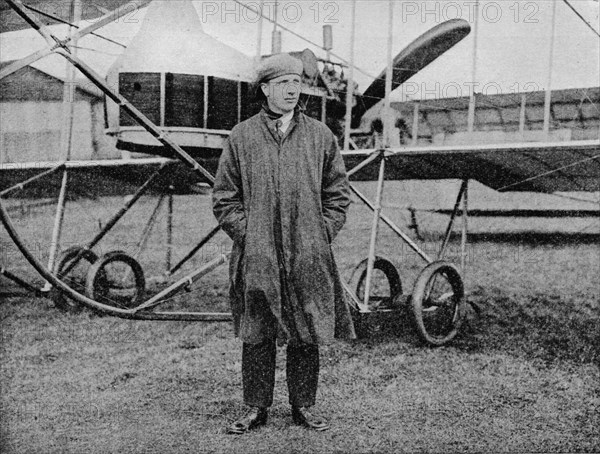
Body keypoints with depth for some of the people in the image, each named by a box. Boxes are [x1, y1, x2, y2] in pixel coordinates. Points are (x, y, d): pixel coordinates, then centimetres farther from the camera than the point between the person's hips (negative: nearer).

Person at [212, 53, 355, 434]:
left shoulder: (321, 136, 7)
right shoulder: (242, 137, 4)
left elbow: (338, 194, 11)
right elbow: (225, 198, 7)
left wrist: (321, 237, 0)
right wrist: (247, 235, -4)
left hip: (309, 259, 1)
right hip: (257, 258, -1)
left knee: (306, 335, 7)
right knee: (256, 335, 4)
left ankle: (304, 406, 20)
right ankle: (256, 408, 17)